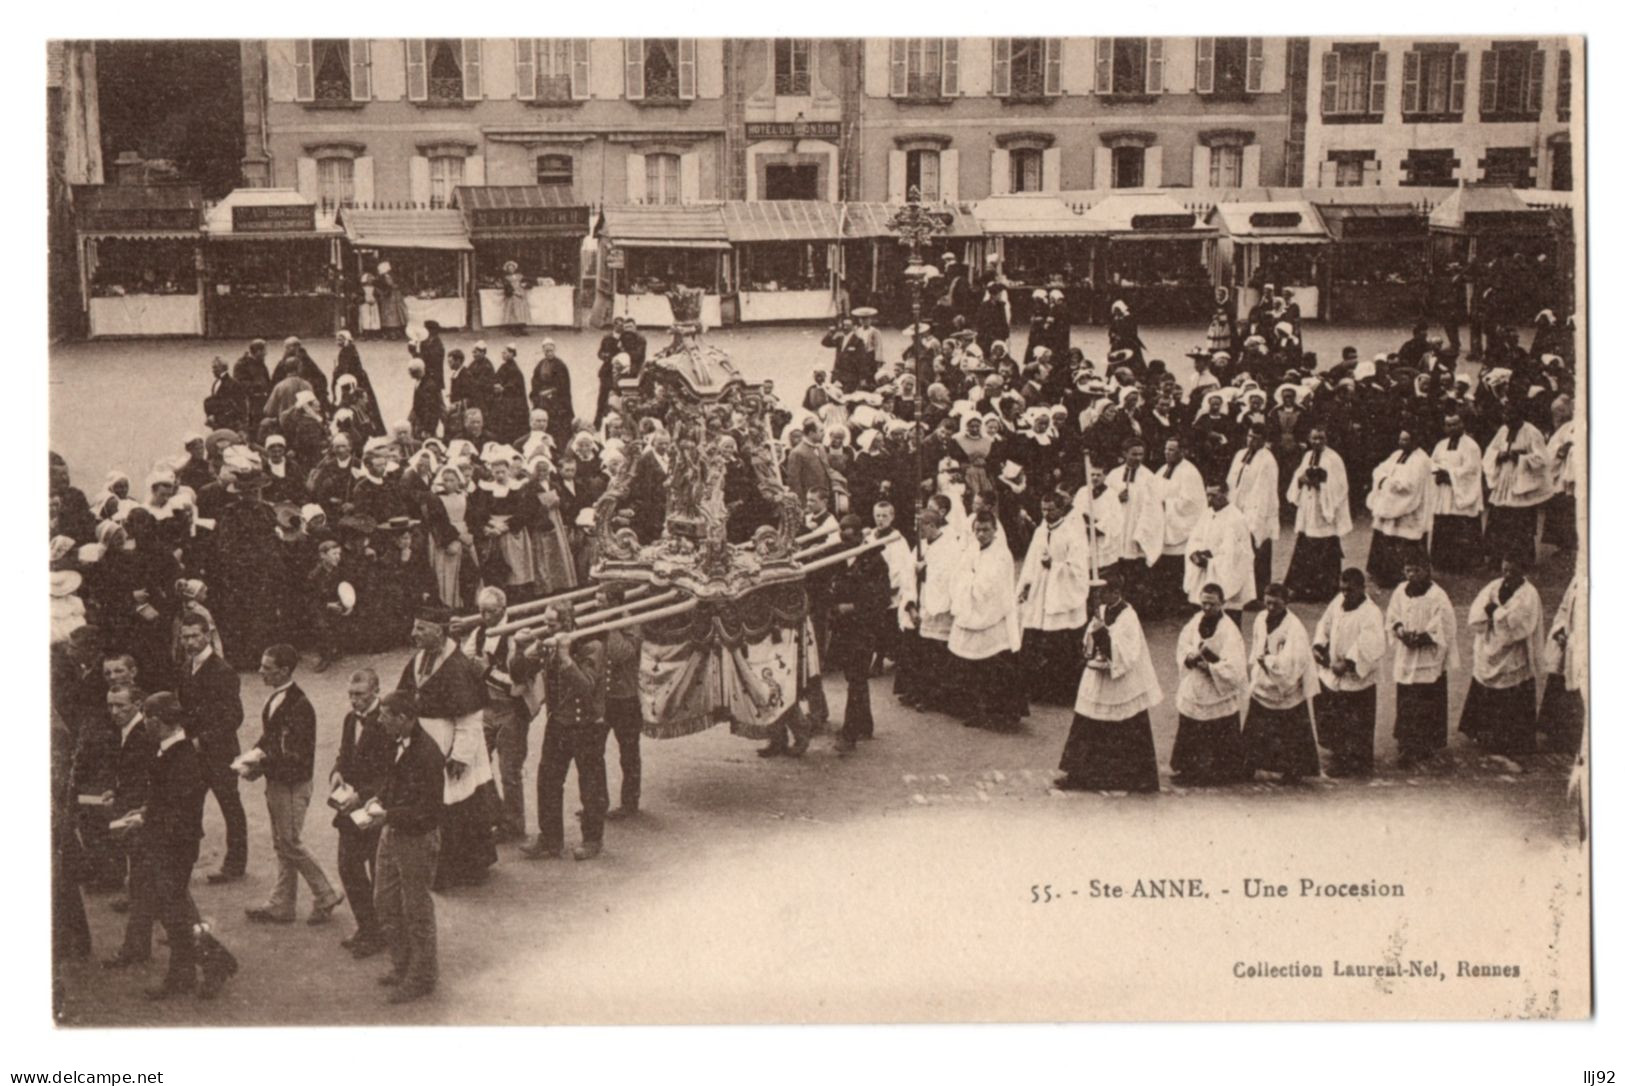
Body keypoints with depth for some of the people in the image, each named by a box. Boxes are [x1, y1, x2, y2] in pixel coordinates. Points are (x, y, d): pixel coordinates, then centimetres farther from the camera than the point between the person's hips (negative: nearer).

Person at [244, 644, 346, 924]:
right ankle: (282, 905, 23)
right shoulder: (275, 698, 6)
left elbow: (294, 755, -23)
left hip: (293, 785, -9)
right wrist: (255, 754, -1)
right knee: (281, 844, 14)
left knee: (289, 844, -1)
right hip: (276, 783, 9)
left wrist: (262, 767, -23)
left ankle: (326, 897, 12)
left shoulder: (299, 706, -22)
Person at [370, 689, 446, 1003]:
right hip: (392, 834, 9)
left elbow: (428, 810, -25)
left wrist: (386, 815, -24)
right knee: (384, 902, 19)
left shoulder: (427, 755, -26)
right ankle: (402, 966, 36)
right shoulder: (397, 744, 1)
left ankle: (421, 978, 23)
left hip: (417, 840, -9)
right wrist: (378, 799, -1)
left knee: (416, 910, 6)